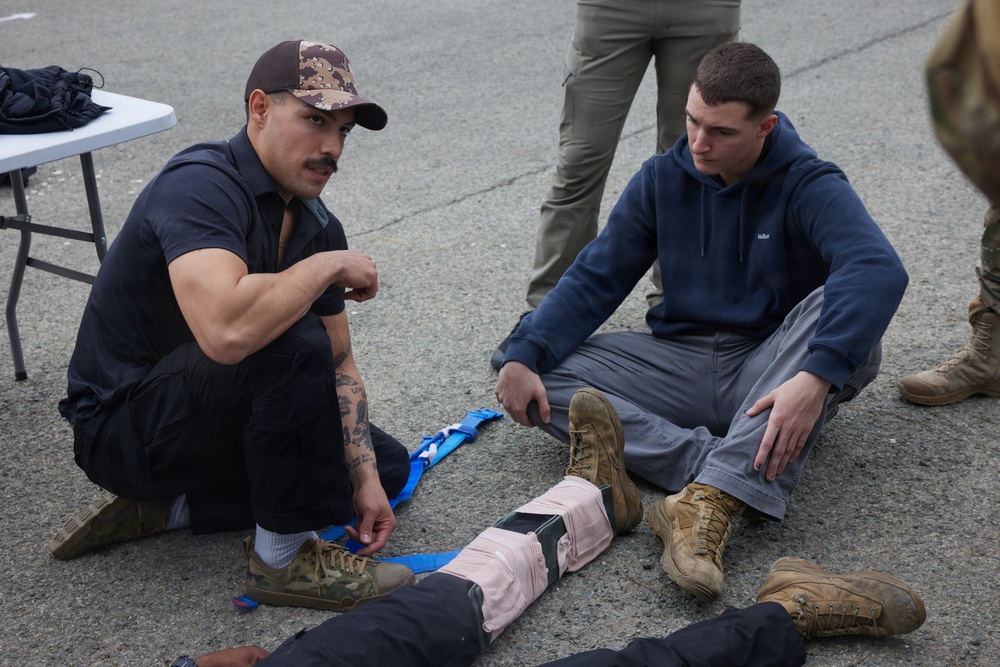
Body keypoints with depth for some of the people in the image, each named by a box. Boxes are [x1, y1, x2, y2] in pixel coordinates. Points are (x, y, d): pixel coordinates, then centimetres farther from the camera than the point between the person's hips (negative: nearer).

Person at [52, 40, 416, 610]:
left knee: (389, 465, 11)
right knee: (294, 344, -32)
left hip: (217, 414, 9)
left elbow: (339, 365, 5)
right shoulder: (200, 186, -26)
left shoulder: (317, 225, 1)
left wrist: (365, 480, -7)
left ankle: (167, 506, 8)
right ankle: (285, 556, -14)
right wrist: (329, 265, -27)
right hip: (123, 428, -9)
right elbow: (228, 331, -44)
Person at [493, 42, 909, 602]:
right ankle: (708, 463, -32)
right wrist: (524, 356, -14)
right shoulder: (663, 179, 1)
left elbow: (879, 270, -31)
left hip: (776, 372, -3)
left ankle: (713, 496, -45)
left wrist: (816, 377, -48)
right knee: (540, 376, -16)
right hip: (684, 362, 4)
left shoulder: (809, 185, -13)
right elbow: (596, 279, 2)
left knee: (840, 305, -35)